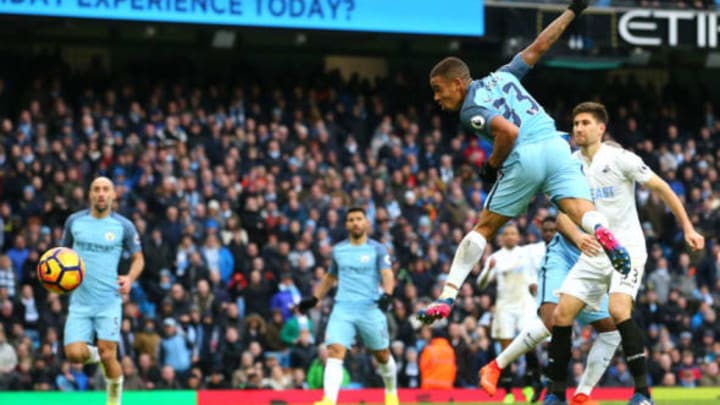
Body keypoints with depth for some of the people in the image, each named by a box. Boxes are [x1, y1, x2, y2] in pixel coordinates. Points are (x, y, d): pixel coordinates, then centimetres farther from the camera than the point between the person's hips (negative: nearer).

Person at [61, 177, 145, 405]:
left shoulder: (124, 226, 0)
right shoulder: (74, 221, 4)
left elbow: (138, 258, 10)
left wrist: (130, 278, -10)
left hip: (109, 302, -2)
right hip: (80, 301, 2)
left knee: (108, 355, -10)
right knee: (74, 354, -13)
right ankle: (93, 353, 24)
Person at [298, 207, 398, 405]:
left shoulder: (377, 249, 1)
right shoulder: (338, 250, 13)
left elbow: (387, 274, -13)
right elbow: (330, 277, 28)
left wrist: (387, 294, -32)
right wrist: (314, 298, 17)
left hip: (371, 308, -2)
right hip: (343, 308, 2)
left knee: (382, 355, 11)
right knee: (334, 351, -18)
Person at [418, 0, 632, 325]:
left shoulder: (470, 109, 4)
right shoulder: (502, 76, 22)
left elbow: (508, 131, -12)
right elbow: (540, 45, 25)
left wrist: (492, 165, 3)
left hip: (524, 158, -5)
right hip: (555, 145, 5)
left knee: (483, 228, 8)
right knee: (582, 210, -12)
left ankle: (447, 298, 7)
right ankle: (603, 234, -49)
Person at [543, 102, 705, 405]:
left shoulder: (620, 158, -9)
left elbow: (661, 188, -3)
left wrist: (688, 228, -4)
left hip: (627, 248, -6)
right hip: (594, 254, 6)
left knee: (618, 310, -27)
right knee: (561, 315, -4)